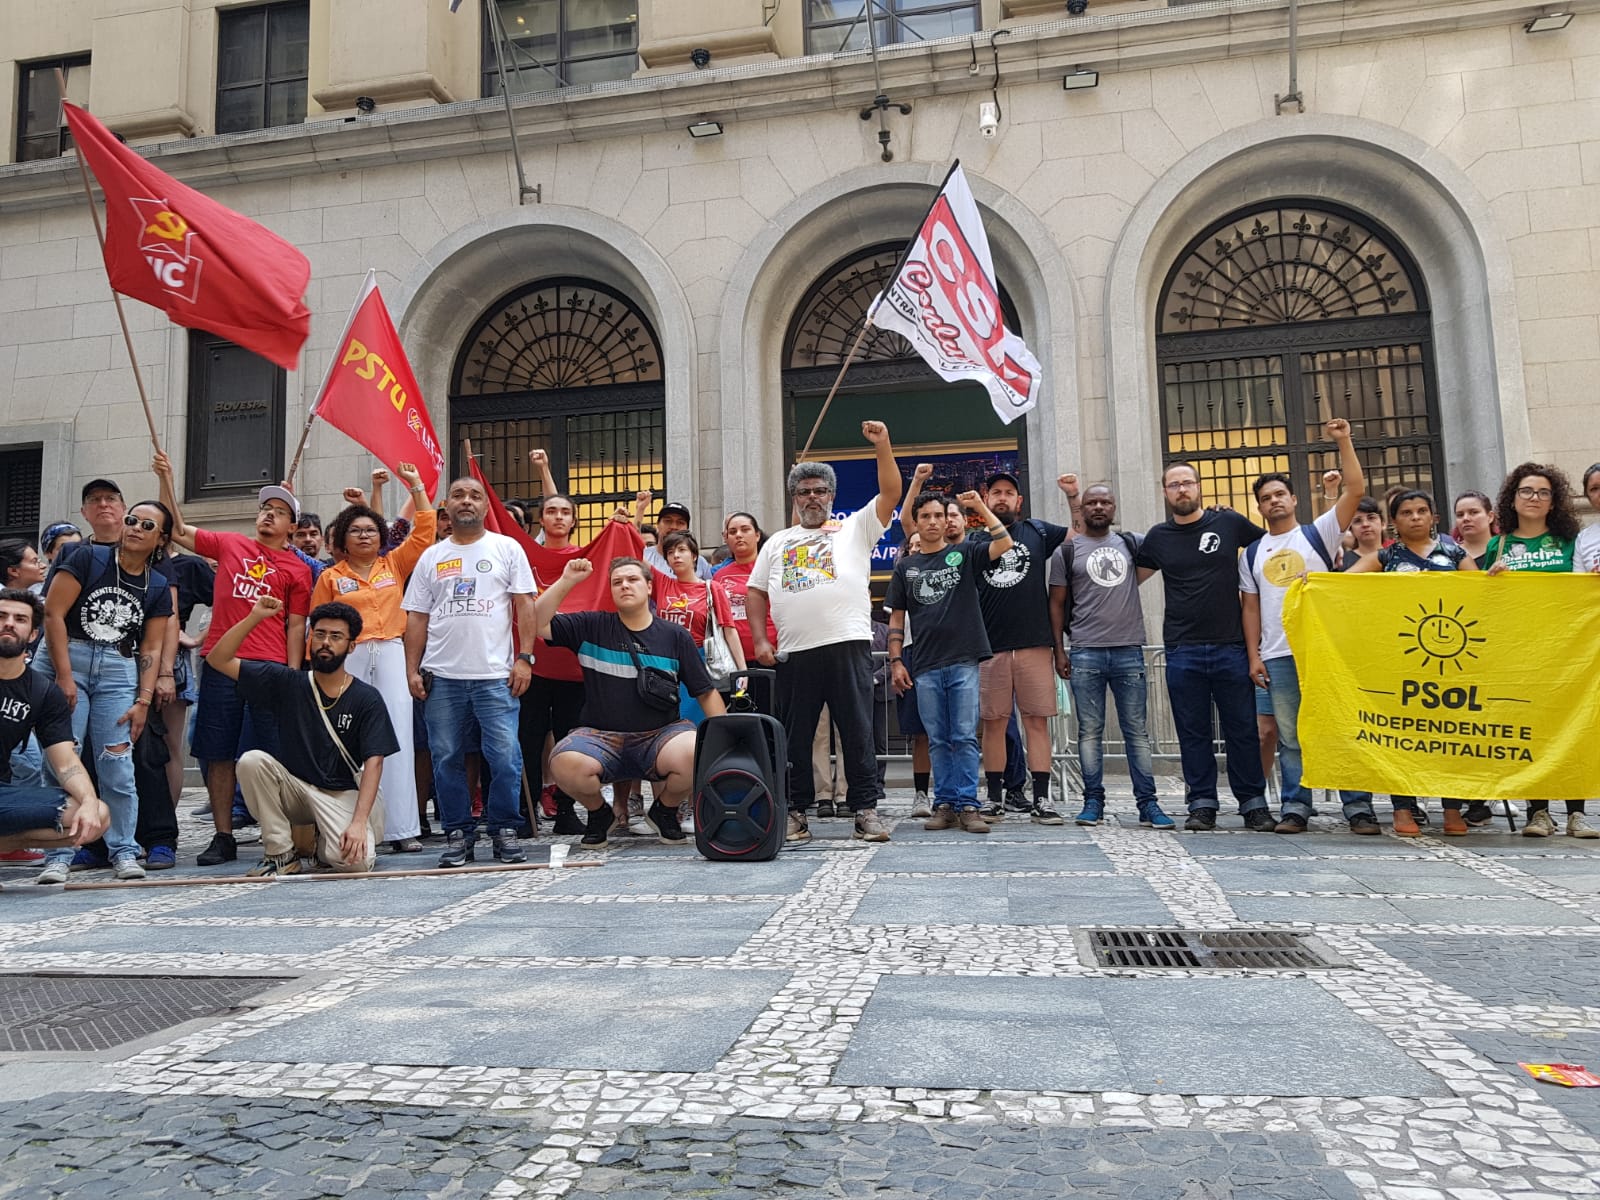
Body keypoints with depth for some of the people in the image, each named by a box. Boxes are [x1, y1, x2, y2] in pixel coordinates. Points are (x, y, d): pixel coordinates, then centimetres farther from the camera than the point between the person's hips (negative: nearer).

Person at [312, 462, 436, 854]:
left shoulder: (394, 564, 13)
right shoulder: (330, 577, 8)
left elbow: (424, 532, 10)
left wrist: (416, 487, 8)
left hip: (391, 655, 1)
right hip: (348, 659, -1)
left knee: (397, 738, -6)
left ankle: (401, 828, -4)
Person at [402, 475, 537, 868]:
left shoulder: (507, 548, 7)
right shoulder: (431, 557, 15)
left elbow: (525, 605, 2)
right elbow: (416, 617, 13)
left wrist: (524, 658, -7)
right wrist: (412, 670, 5)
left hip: (495, 675, -3)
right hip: (441, 676, 3)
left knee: (505, 756, -6)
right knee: (446, 758, 6)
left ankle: (504, 829, 9)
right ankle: (458, 832, 17)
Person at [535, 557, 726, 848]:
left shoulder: (676, 636, 8)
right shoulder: (591, 626, 8)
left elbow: (706, 693, 9)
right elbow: (538, 624, 0)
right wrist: (566, 581, -7)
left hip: (661, 734, 0)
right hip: (601, 736, 0)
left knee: (698, 754, -33)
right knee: (565, 763, -32)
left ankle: (665, 810, 4)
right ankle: (599, 813, 5)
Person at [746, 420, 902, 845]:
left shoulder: (855, 529, 13)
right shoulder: (777, 543, 21)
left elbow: (891, 493, 2)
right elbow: (755, 591, 18)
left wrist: (882, 446, -8)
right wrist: (760, 641, 5)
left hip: (848, 646, -3)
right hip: (793, 652, 3)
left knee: (858, 732, -1)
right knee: (795, 737, 7)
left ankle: (866, 810, 5)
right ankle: (797, 813, 16)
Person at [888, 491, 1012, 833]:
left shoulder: (964, 554, 8)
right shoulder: (905, 567, 13)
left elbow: (1005, 544, -8)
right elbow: (896, 618, 12)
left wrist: (981, 507, -6)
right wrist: (896, 661, 4)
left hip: (964, 662, -2)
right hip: (926, 667, 2)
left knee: (965, 738, -3)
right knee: (938, 741, 6)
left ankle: (967, 805, 0)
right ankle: (945, 804, 12)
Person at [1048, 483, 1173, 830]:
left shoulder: (1131, 543, 12)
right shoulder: (1066, 551, 7)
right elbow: (1057, 604, 6)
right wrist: (1058, 650, 0)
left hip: (1129, 650, 2)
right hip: (1085, 654, -1)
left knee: (1137, 731, 4)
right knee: (1090, 732, 2)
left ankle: (1147, 804, 8)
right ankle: (1093, 802, 10)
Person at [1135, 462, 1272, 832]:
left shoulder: (1228, 523, 5)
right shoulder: (1159, 537, 9)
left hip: (1231, 646, -1)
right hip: (1183, 651, 1)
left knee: (1242, 728, 3)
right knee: (1193, 732, 5)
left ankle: (1253, 803, 13)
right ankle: (1202, 804, 12)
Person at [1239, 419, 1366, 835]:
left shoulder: (1318, 534, 7)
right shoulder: (1252, 554, 15)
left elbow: (1356, 490, -5)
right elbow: (1251, 607, 13)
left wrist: (1343, 442, -11)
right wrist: (1254, 656, 5)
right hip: (1276, 659, 3)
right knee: (1290, 737, 5)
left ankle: (1358, 809, 6)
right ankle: (1294, 808, 10)